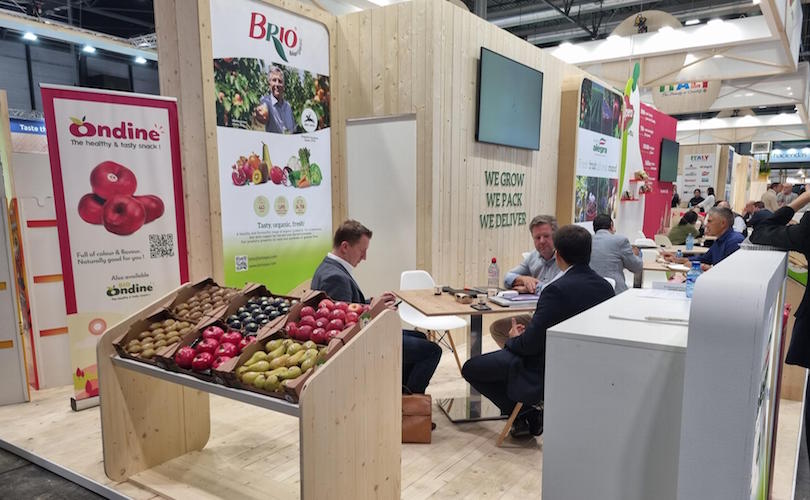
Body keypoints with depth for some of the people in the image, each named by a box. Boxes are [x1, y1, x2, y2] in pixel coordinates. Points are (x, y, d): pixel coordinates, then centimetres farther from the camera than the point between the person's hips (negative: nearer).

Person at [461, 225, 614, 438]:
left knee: (470, 368, 4)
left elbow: (531, 344, -23)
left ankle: (526, 415, 6)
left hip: (546, 373, -8)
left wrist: (514, 339, 0)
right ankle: (529, 414, 23)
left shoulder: (557, 290, -27)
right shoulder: (605, 287, -4)